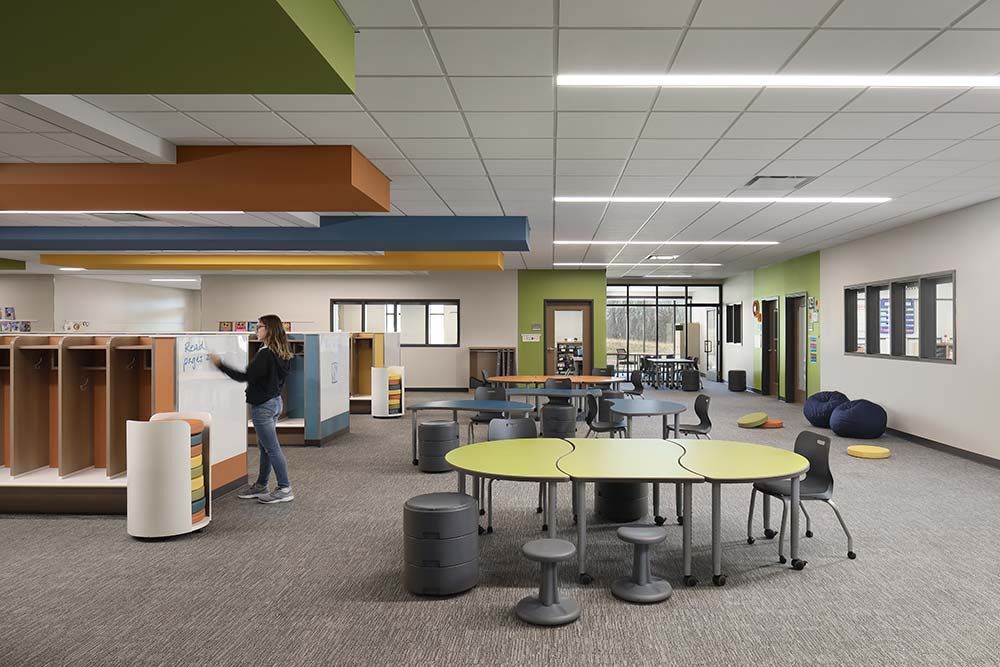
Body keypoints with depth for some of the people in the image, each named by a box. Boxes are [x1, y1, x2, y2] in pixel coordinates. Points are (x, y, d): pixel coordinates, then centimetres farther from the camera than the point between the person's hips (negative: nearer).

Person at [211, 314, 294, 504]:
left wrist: (220, 364, -22)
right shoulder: (280, 353, 7)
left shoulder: (265, 354, -21)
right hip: (275, 401, 10)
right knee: (265, 447, 17)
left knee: (272, 448, -3)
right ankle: (261, 486, 27)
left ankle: (284, 489, 2)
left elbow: (245, 376, -25)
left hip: (263, 406, -10)